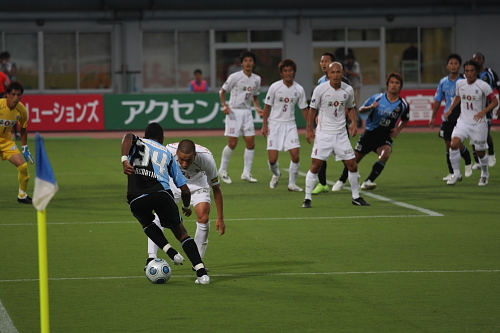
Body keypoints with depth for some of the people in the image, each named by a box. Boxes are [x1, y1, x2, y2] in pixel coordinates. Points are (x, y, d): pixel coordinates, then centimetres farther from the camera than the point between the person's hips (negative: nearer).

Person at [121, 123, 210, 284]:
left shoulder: (138, 143, 28)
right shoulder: (167, 154, 31)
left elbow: (128, 137, -2)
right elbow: (184, 189, 27)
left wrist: (124, 160, -14)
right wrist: (186, 207, 46)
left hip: (136, 198, 0)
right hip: (162, 194, 0)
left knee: (146, 222, 33)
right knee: (181, 232, 14)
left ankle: (171, 252, 15)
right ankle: (201, 272, 0)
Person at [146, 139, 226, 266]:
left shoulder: (206, 158, -35)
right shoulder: (168, 151, -36)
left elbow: (216, 188, -20)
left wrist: (220, 218, -16)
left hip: (197, 183, 0)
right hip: (172, 181, 0)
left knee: (203, 217, -17)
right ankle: (151, 258, -17)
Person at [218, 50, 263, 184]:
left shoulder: (256, 79, 8)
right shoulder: (235, 77, -8)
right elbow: (222, 91, -2)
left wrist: (257, 108, 2)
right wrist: (224, 105, -16)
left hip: (247, 112, 6)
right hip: (234, 112, -6)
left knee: (251, 143, 0)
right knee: (232, 143, -7)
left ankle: (246, 173, 9)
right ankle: (222, 170, 10)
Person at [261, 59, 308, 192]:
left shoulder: (299, 89, 0)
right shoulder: (275, 87, -7)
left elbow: (304, 109, 7)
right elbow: (267, 106, 0)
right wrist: (264, 125, -4)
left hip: (290, 125, 2)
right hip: (274, 124, -2)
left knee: (295, 155, -11)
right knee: (272, 159, -6)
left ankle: (292, 183, 6)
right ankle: (276, 174, 28)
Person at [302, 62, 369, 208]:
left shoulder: (348, 90, 0)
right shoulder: (320, 89, -9)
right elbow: (313, 109, 1)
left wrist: (353, 123, 1)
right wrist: (309, 128, -4)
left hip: (341, 133, 3)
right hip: (323, 133, -3)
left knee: (352, 165, 4)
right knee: (316, 166, -8)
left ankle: (356, 197, 20)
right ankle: (307, 199, 0)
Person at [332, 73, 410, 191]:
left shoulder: (403, 104, -3)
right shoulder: (377, 98, -6)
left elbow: (405, 120, 17)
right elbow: (361, 110, 4)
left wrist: (398, 130, -2)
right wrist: (370, 107, -18)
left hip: (385, 137, 0)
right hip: (370, 133, 0)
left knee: (385, 154, -32)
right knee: (354, 159, 5)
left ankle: (367, 182, -27)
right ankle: (341, 181, 30)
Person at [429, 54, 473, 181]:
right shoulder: (443, 82, 7)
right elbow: (438, 100, 16)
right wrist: (433, 117, 15)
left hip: (461, 117, -4)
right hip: (447, 118, 4)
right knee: (448, 144, 5)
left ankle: (468, 163, 17)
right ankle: (451, 173, 15)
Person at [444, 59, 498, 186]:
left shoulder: (483, 86, -13)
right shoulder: (460, 83, 1)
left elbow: (494, 101, -9)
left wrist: (483, 112, -23)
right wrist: (450, 109, 11)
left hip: (479, 123, -3)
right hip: (463, 121, 3)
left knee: (480, 152, 5)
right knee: (454, 144, -19)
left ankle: (484, 174, 34)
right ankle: (456, 174, -6)